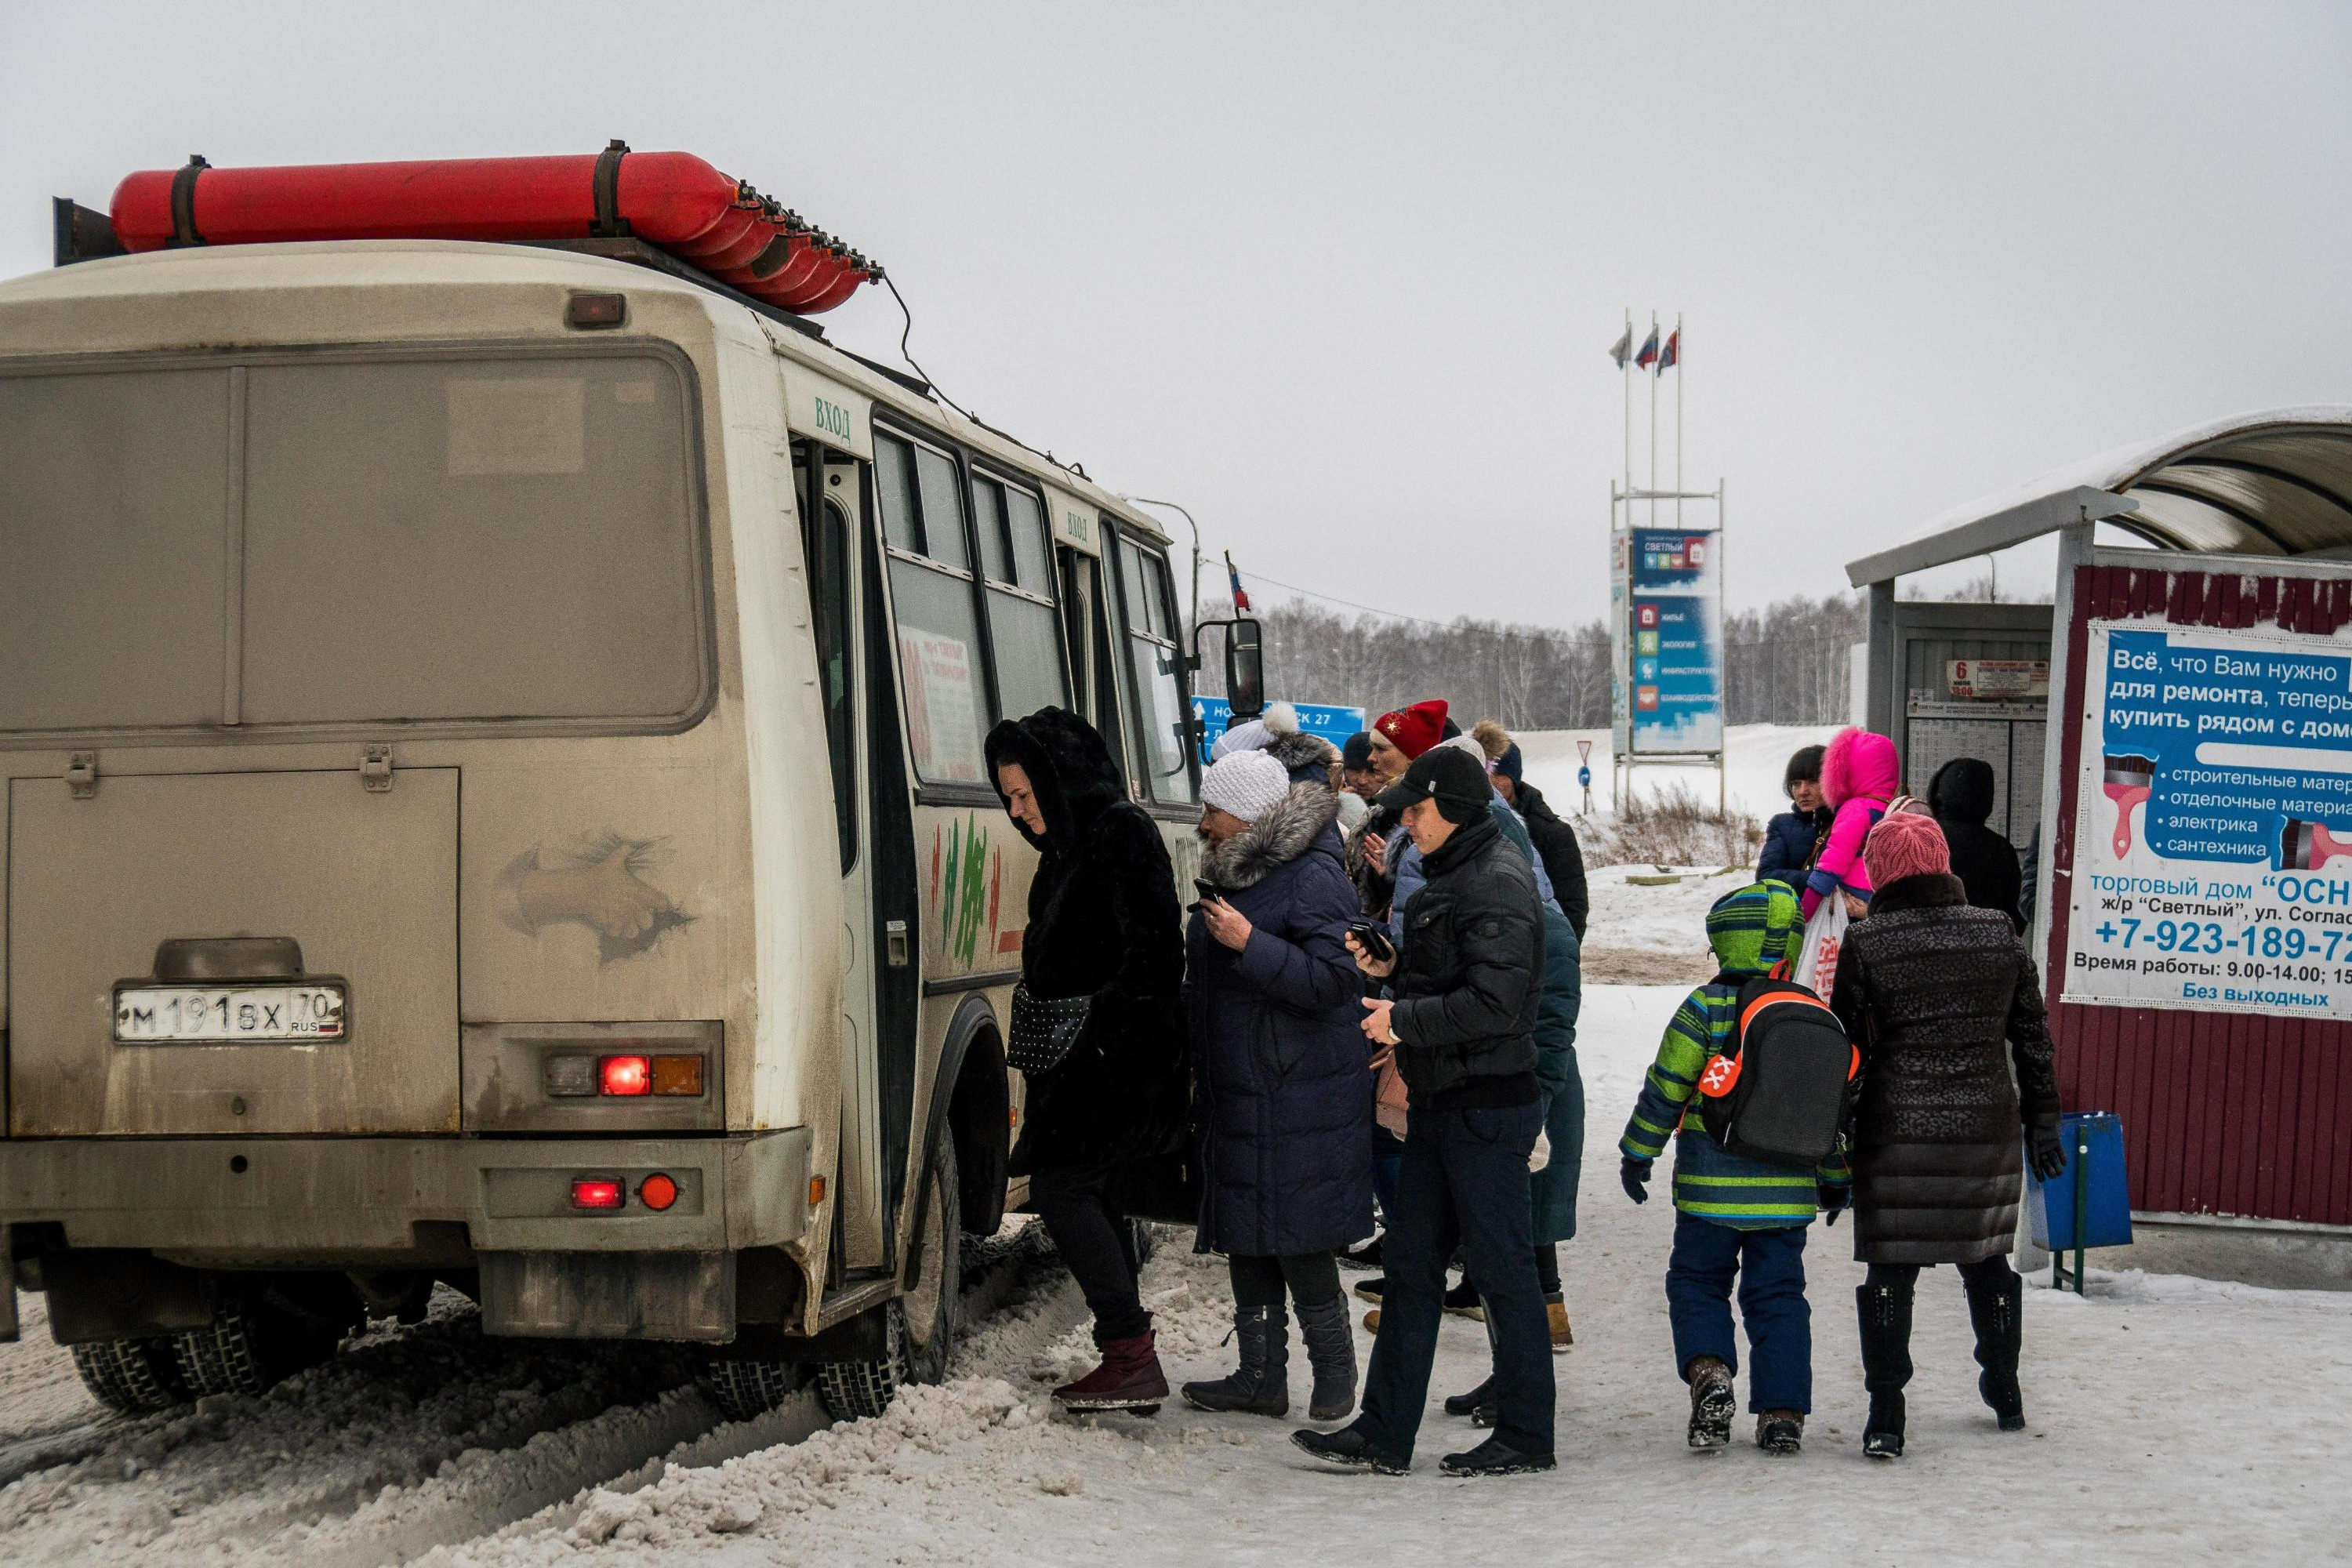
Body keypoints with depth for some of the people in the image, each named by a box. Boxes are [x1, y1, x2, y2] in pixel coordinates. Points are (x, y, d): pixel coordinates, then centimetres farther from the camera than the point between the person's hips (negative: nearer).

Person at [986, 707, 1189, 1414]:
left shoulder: (1123, 834, -13)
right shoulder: (1068, 843, 17)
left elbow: (1151, 950, -21)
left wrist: (1106, 1028, -24)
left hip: (1119, 1059, -10)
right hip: (1080, 1059, 10)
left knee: (1062, 1188, -12)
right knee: (1090, 1196, 11)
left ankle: (1131, 1350, -12)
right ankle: (1130, 1364, 15)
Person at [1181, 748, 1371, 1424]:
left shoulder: (1313, 879, -14)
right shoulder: (1235, 874, 15)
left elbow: (1332, 978, -23)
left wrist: (1249, 944, -26)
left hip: (1298, 1104, -9)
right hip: (1238, 1092, 9)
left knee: (1300, 1245, -6)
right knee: (1246, 1240, 12)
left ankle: (1335, 1379, 5)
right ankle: (1261, 1376, 19)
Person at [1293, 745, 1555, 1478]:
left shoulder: (1497, 882, -16)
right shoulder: (1453, 875, 15)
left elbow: (1494, 1002, -24)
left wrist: (1403, 1020, -17)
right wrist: (1393, 970, 7)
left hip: (1490, 1107, -10)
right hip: (1442, 1105, 10)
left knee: (1503, 1269, -1)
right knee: (1412, 1265, 10)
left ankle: (1526, 1437, 8)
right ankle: (1384, 1434, 15)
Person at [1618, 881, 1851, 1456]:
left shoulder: (1707, 1007, -9)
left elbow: (1666, 1086, -7)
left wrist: (1638, 1152, 5)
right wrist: (1836, 1181, 21)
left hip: (1712, 1190, -3)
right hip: (1789, 1192, 3)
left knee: (1698, 1283, 11)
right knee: (1779, 1295, 11)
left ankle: (1708, 1371, -13)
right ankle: (1782, 1413, 6)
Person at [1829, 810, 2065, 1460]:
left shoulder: (1866, 946, -7)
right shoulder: (1999, 935, 3)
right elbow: (2033, 1039, 8)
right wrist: (2042, 1122, 17)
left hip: (1897, 1136, -3)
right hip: (1988, 1134, 3)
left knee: (1891, 1268, 1)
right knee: (1986, 1259, 19)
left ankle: (1885, 1417, -3)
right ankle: (2005, 1395, 33)